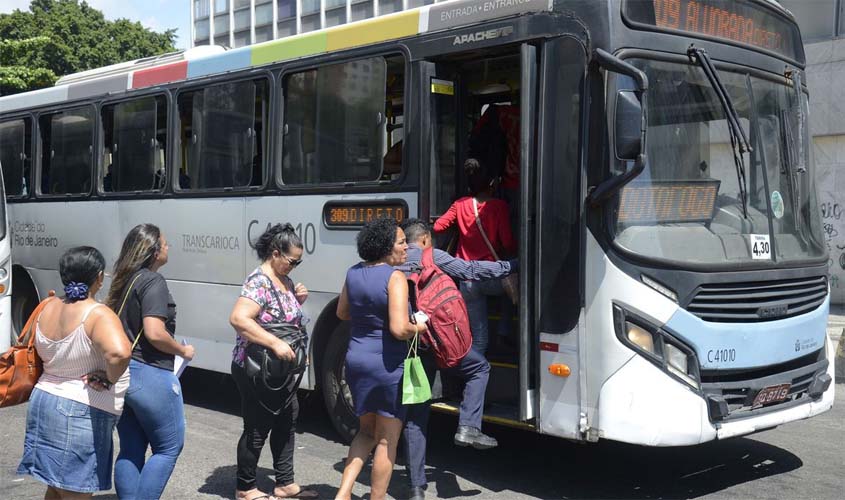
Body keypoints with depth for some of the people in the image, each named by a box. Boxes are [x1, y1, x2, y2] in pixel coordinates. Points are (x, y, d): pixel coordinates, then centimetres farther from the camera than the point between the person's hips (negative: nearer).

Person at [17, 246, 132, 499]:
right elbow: (119, 353, -38)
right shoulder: (98, 315, -20)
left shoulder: (47, 309, 2)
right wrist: (110, 378, -21)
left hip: (43, 401, 7)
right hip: (82, 413, -7)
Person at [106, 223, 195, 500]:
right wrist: (184, 351, -8)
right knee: (169, 447, 4)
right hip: (149, 375, -8)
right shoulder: (153, 281, -14)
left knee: (130, 450, 14)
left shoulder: (123, 280, 11)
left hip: (120, 373, 8)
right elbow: (154, 333, -22)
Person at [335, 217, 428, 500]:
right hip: (387, 365, -7)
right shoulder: (395, 277, -17)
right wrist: (419, 327, -6)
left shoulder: (354, 273, 4)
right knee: (388, 439, 8)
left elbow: (342, 313, 18)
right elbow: (399, 329, -25)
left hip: (356, 359, 7)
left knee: (367, 431, 22)